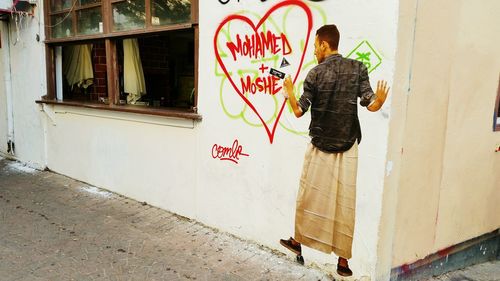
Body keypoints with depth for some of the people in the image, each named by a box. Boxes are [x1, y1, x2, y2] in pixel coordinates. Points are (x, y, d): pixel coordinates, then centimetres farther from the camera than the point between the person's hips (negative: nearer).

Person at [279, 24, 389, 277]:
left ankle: (298, 242, 31)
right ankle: (343, 260, 12)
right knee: (344, 202, 5)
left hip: (319, 146, 0)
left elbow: (299, 111, -2)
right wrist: (380, 100, 11)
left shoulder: (315, 74, -5)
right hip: (347, 147, 1)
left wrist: (289, 92, 13)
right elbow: (370, 105, -8)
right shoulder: (357, 68, -2)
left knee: (309, 197, 14)